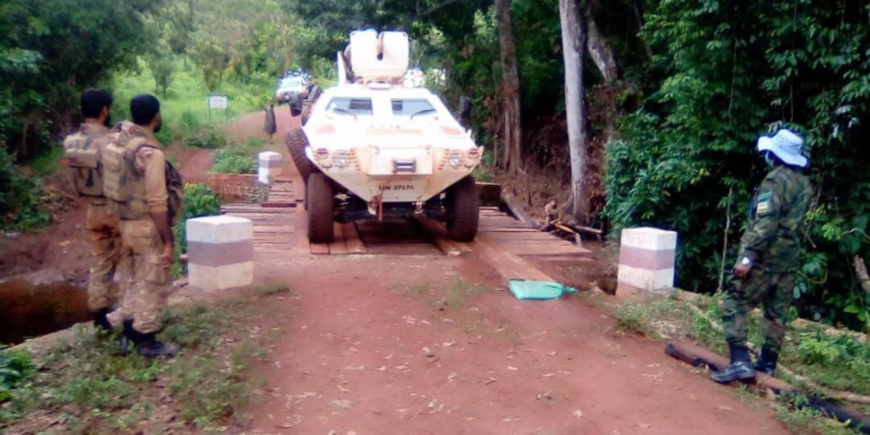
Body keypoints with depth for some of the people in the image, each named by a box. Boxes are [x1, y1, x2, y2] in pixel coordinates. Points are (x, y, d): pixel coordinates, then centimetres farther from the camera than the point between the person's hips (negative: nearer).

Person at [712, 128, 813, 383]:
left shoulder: (775, 180, -14)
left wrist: (748, 256, -24)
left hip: (766, 257, -8)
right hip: (789, 258, 8)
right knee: (777, 313, 13)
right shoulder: (805, 184, 11)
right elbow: (798, 222, 14)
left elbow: (765, 222, -22)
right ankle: (768, 363, 20)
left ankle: (740, 362, -12)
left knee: (735, 306, -5)